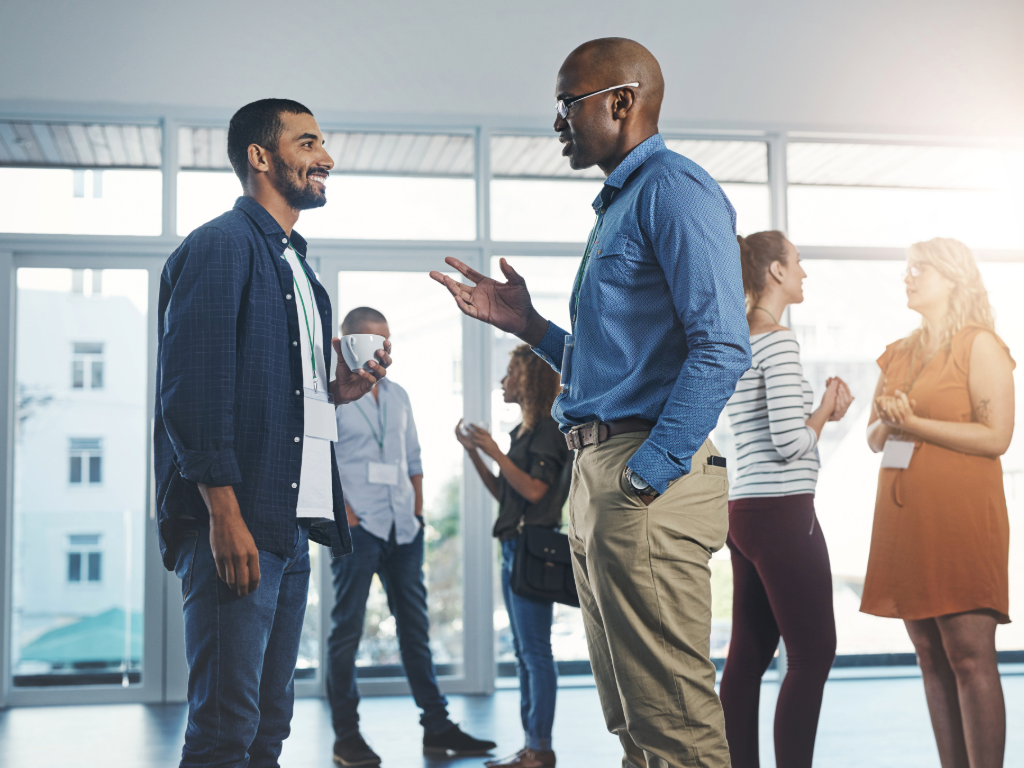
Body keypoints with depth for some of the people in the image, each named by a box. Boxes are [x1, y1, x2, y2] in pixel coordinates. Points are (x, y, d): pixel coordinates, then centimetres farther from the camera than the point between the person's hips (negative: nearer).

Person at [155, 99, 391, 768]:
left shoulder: (295, 264, 23)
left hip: (291, 524, 9)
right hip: (235, 523, -9)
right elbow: (193, 388, -15)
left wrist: (337, 390, 8)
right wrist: (225, 515, -21)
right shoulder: (221, 246, -6)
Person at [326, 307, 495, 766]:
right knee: (347, 630, -2)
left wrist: (417, 513, 9)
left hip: (403, 531, 6)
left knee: (415, 627, 8)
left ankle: (437, 728, 13)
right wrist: (346, 519, -13)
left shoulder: (398, 397, 16)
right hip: (358, 530, -6)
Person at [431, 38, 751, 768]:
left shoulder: (674, 187, -7)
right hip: (600, 473, 10)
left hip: (648, 477, -10)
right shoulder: (619, 204, 24)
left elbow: (722, 347, -18)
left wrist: (649, 476, -22)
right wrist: (525, 323, 18)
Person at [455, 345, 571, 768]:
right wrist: (474, 452, 10)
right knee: (524, 652, 10)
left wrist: (495, 452, -17)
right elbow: (501, 492, 18)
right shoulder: (523, 431, 17)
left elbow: (534, 490, -18)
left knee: (535, 652, -7)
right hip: (514, 545, 10)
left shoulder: (548, 429, -9)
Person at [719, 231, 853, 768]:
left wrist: (823, 412, 11)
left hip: (745, 511, 9)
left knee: (748, 656, 7)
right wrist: (827, 410, 0)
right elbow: (791, 441, -18)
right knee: (813, 654, -4)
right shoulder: (778, 341, -12)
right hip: (783, 512, -9)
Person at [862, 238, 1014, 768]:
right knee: (931, 658, 4)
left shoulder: (980, 345, -1)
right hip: (904, 519, 6)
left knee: (970, 655, -10)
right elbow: (874, 439, 20)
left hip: (961, 517, -6)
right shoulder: (898, 355, 18)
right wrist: (886, 424, -3)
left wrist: (915, 424, -14)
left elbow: (997, 436, -10)